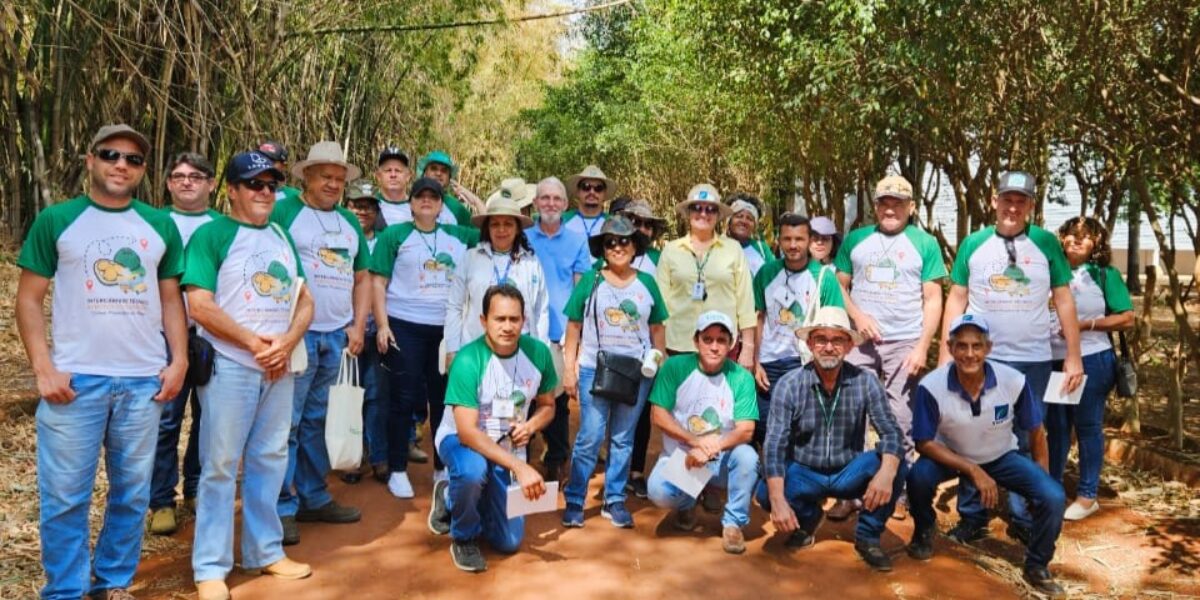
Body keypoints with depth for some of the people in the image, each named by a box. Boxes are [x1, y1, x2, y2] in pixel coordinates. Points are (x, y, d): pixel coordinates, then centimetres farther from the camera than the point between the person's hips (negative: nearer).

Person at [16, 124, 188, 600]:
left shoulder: (160, 226, 9)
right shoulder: (56, 220, 1)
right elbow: (29, 298, 1)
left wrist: (179, 361, 2)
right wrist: (43, 368, -9)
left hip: (145, 381, 3)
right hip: (76, 380, -2)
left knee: (132, 494, 11)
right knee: (65, 496, 4)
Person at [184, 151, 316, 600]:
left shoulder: (282, 237, 13)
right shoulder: (212, 234, -5)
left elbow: (305, 300, 11)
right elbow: (200, 305, -14)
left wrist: (287, 343, -7)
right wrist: (253, 342, -15)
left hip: (279, 368, 6)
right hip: (230, 367, -6)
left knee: (270, 461, 13)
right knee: (220, 466, 1)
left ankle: (265, 551, 26)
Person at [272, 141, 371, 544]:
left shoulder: (349, 221, 16)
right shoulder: (284, 211, -3)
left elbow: (362, 277, 19)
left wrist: (358, 325, 8)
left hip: (336, 337, 6)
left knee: (314, 421, 15)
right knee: (287, 422, -3)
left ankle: (314, 498, 23)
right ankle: (282, 507, 6)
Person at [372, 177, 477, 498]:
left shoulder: (459, 236, 10)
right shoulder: (394, 235, 1)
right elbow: (379, 282, -4)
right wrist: (382, 325, -11)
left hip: (449, 329, 4)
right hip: (405, 327, -3)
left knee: (444, 399, 10)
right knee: (403, 400, 1)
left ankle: (443, 467, 23)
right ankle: (397, 470, 12)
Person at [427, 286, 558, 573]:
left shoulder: (538, 352, -15)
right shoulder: (468, 360, -28)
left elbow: (547, 406, 2)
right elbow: (467, 432, -30)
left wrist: (530, 426, -21)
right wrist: (521, 467, -37)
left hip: (508, 448, 4)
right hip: (461, 439, -4)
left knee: (509, 542, 2)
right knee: (473, 471, -41)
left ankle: (451, 499, 30)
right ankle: (464, 537, -7)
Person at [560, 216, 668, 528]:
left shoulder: (647, 283, 6)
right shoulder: (590, 281, 0)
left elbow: (657, 329, 11)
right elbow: (574, 328, 1)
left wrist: (660, 365, 4)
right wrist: (568, 370, -2)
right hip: (594, 370, -2)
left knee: (623, 439, 9)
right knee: (590, 438, -3)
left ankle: (615, 501, 19)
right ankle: (574, 500, 9)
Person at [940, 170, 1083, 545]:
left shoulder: (1046, 243, 0)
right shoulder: (973, 244, 1)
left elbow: (1064, 300, 3)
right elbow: (956, 300, 4)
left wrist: (1074, 356, 0)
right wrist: (945, 353, -1)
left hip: (1033, 361, 0)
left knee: (1028, 443, 9)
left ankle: (1024, 521, 22)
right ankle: (971, 518, 17)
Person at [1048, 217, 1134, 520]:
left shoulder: (1105, 275, -1)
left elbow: (1127, 319, -5)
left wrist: (1087, 325, -14)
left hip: (1091, 361, -3)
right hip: (1052, 360, 3)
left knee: (1087, 427, 5)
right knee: (1055, 427, 10)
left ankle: (1087, 496, 15)